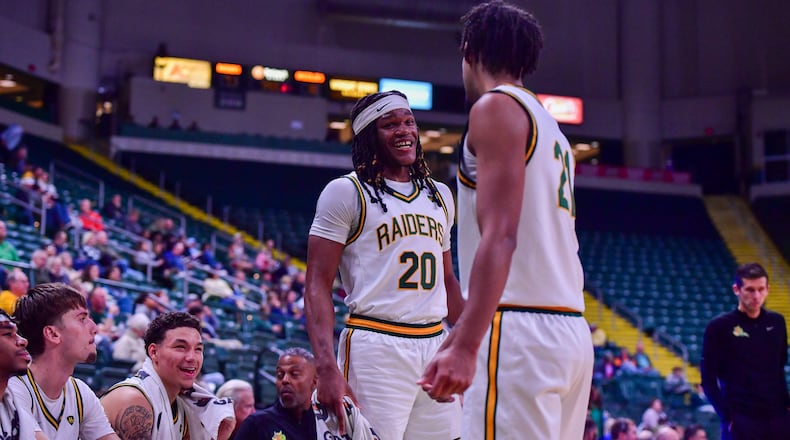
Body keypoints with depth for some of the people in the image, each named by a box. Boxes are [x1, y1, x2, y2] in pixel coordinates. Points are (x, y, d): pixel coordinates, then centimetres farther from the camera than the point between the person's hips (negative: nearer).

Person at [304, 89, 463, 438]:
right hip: (375, 348, -6)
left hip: (436, 344, 6)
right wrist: (327, 367, -19)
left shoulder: (439, 196, 17)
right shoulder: (345, 192, -1)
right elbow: (317, 285, -7)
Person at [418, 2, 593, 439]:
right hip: (572, 331, 9)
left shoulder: (496, 107, -4)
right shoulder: (550, 128, 23)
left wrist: (464, 346, -23)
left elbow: (499, 238, -16)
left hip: (521, 331, -9)